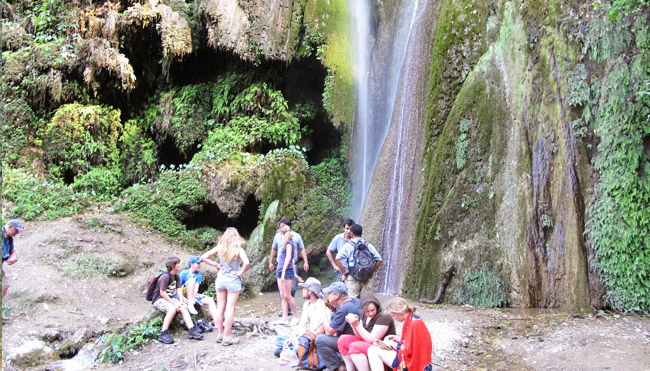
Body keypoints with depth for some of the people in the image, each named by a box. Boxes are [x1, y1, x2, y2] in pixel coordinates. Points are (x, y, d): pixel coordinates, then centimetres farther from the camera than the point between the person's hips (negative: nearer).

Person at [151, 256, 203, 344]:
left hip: (170, 298, 8)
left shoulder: (176, 277, 8)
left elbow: (179, 290, 3)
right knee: (173, 308, -34)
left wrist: (181, 302, -14)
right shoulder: (165, 276, -19)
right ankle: (163, 334, -33)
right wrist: (174, 303, -20)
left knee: (183, 307, -15)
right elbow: (162, 293, -19)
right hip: (159, 300, -8)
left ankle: (191, 330, -19)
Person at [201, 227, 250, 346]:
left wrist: (216, 265, 4)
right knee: (230, 309, 2)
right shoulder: (238, 249, -12)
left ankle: (220, 334, 22)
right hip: (233, 281, -3)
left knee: (220, 308, 13)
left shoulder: (219, 247, -2)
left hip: (220, 279, 4)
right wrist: (241, 273, -10)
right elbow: (246, 263, -26)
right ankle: (227, 337, 5)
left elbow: (204, 257, -2)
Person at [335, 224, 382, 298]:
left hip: (352, 277, -4)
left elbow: (338, 259, -17)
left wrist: (344, 272, -9)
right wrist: (372, 272, 10)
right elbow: (379, 260, 5)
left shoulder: (348, 245, -4)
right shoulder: (368, 245, 6)